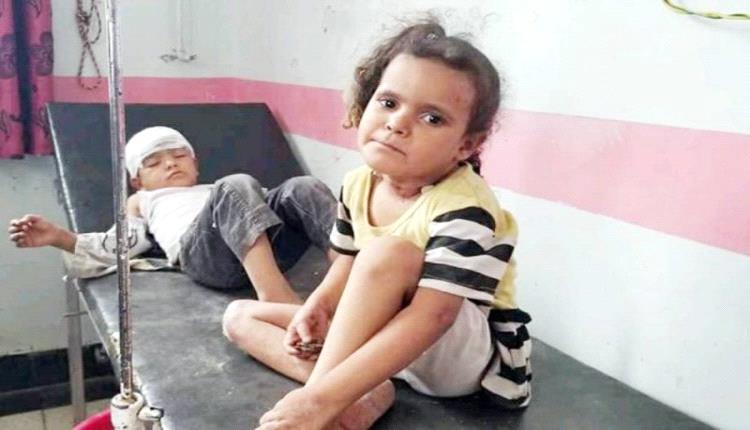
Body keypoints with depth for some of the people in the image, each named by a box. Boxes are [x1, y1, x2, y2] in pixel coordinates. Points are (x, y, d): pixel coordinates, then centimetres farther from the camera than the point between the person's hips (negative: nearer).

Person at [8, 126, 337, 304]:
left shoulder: (219, 189, 43)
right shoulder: (143, 201, 36)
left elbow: (258, 200, 29)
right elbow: (119, 246, 19)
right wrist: (58, 236, 3)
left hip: (268, 240, 3)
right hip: (201, 249, -3)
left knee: (302, 188, -23)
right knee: (236, 186, -31)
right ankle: (275, 295, -49)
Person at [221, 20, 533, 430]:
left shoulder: (464, 210, -28)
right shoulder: (358, 183, -4)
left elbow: (431, 317, -38)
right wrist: (317, 307, -13)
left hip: (465, 354, -8)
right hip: (375, 335, 8)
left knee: (388, 253, -36)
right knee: (240, 316, 3)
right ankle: (366, 395, -17)